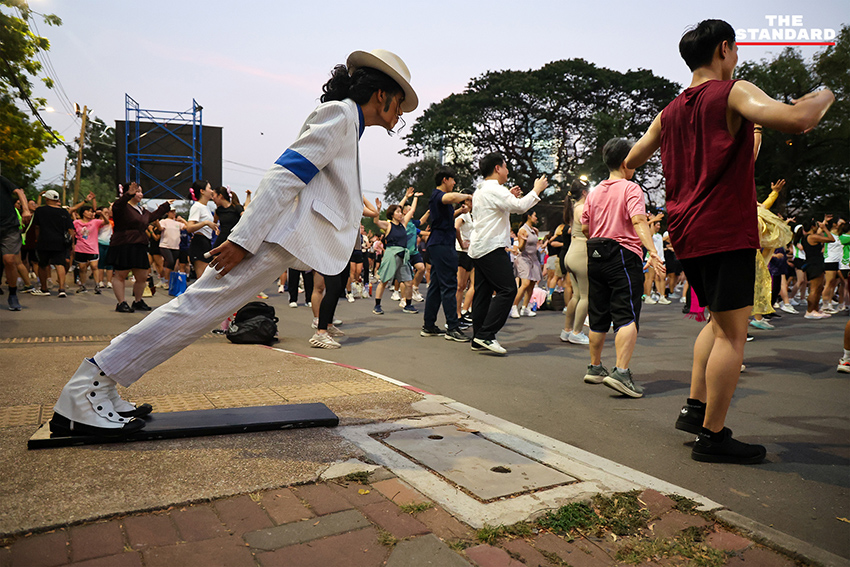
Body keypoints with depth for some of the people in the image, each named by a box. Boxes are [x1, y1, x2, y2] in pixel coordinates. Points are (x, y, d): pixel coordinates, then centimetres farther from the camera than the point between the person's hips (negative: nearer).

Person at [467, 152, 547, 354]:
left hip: (478, 248, 10)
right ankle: (486, 334, -13)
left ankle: (478, 339, 9)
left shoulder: (480, 191, 20)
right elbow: (520, 207, -20)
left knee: (483, 292, 8)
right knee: (507, 289, -9)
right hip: (492, 248, -10)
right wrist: (536, 190, -5)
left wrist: (510, 196, 25)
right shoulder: (494, 189, -11)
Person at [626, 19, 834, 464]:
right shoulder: (734, 93, -6)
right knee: (732, 332, -2)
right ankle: (712, 436, 2)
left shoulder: (670, 112, 14)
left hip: (686, 234, 8)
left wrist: (664, 141, 42)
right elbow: (796, 119, -21)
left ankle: (695, 407, 18)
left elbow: (632, 162, 24)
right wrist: (823, 97, 0)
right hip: (724, 230, -8)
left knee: (720, 320, 21)